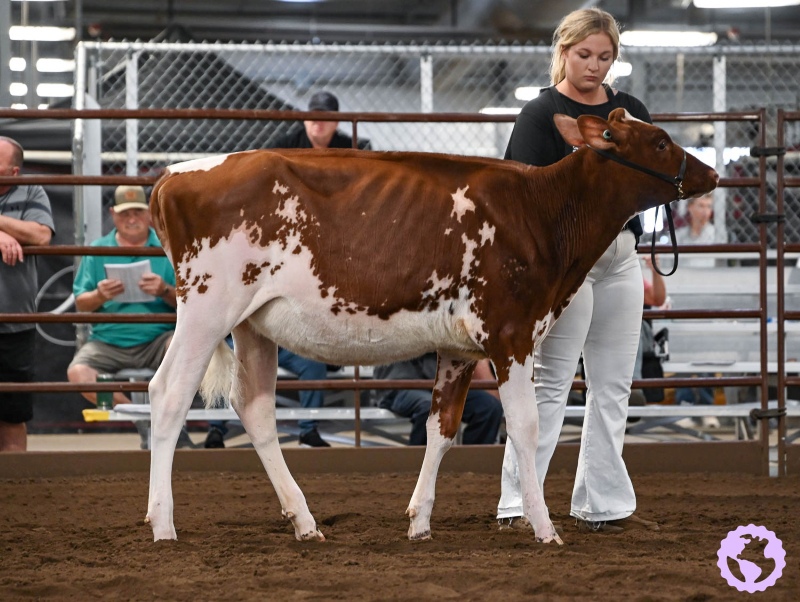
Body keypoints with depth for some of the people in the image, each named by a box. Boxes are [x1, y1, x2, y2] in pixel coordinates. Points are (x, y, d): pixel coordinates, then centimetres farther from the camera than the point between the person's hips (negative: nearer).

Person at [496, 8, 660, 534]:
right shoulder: (542, 114, -6)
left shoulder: (631, 111, 11)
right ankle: (517, 505, -3)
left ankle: (603, 505, 17)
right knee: (552, 382, -7)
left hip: (621, 257, 6)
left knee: (613, 387, 9)